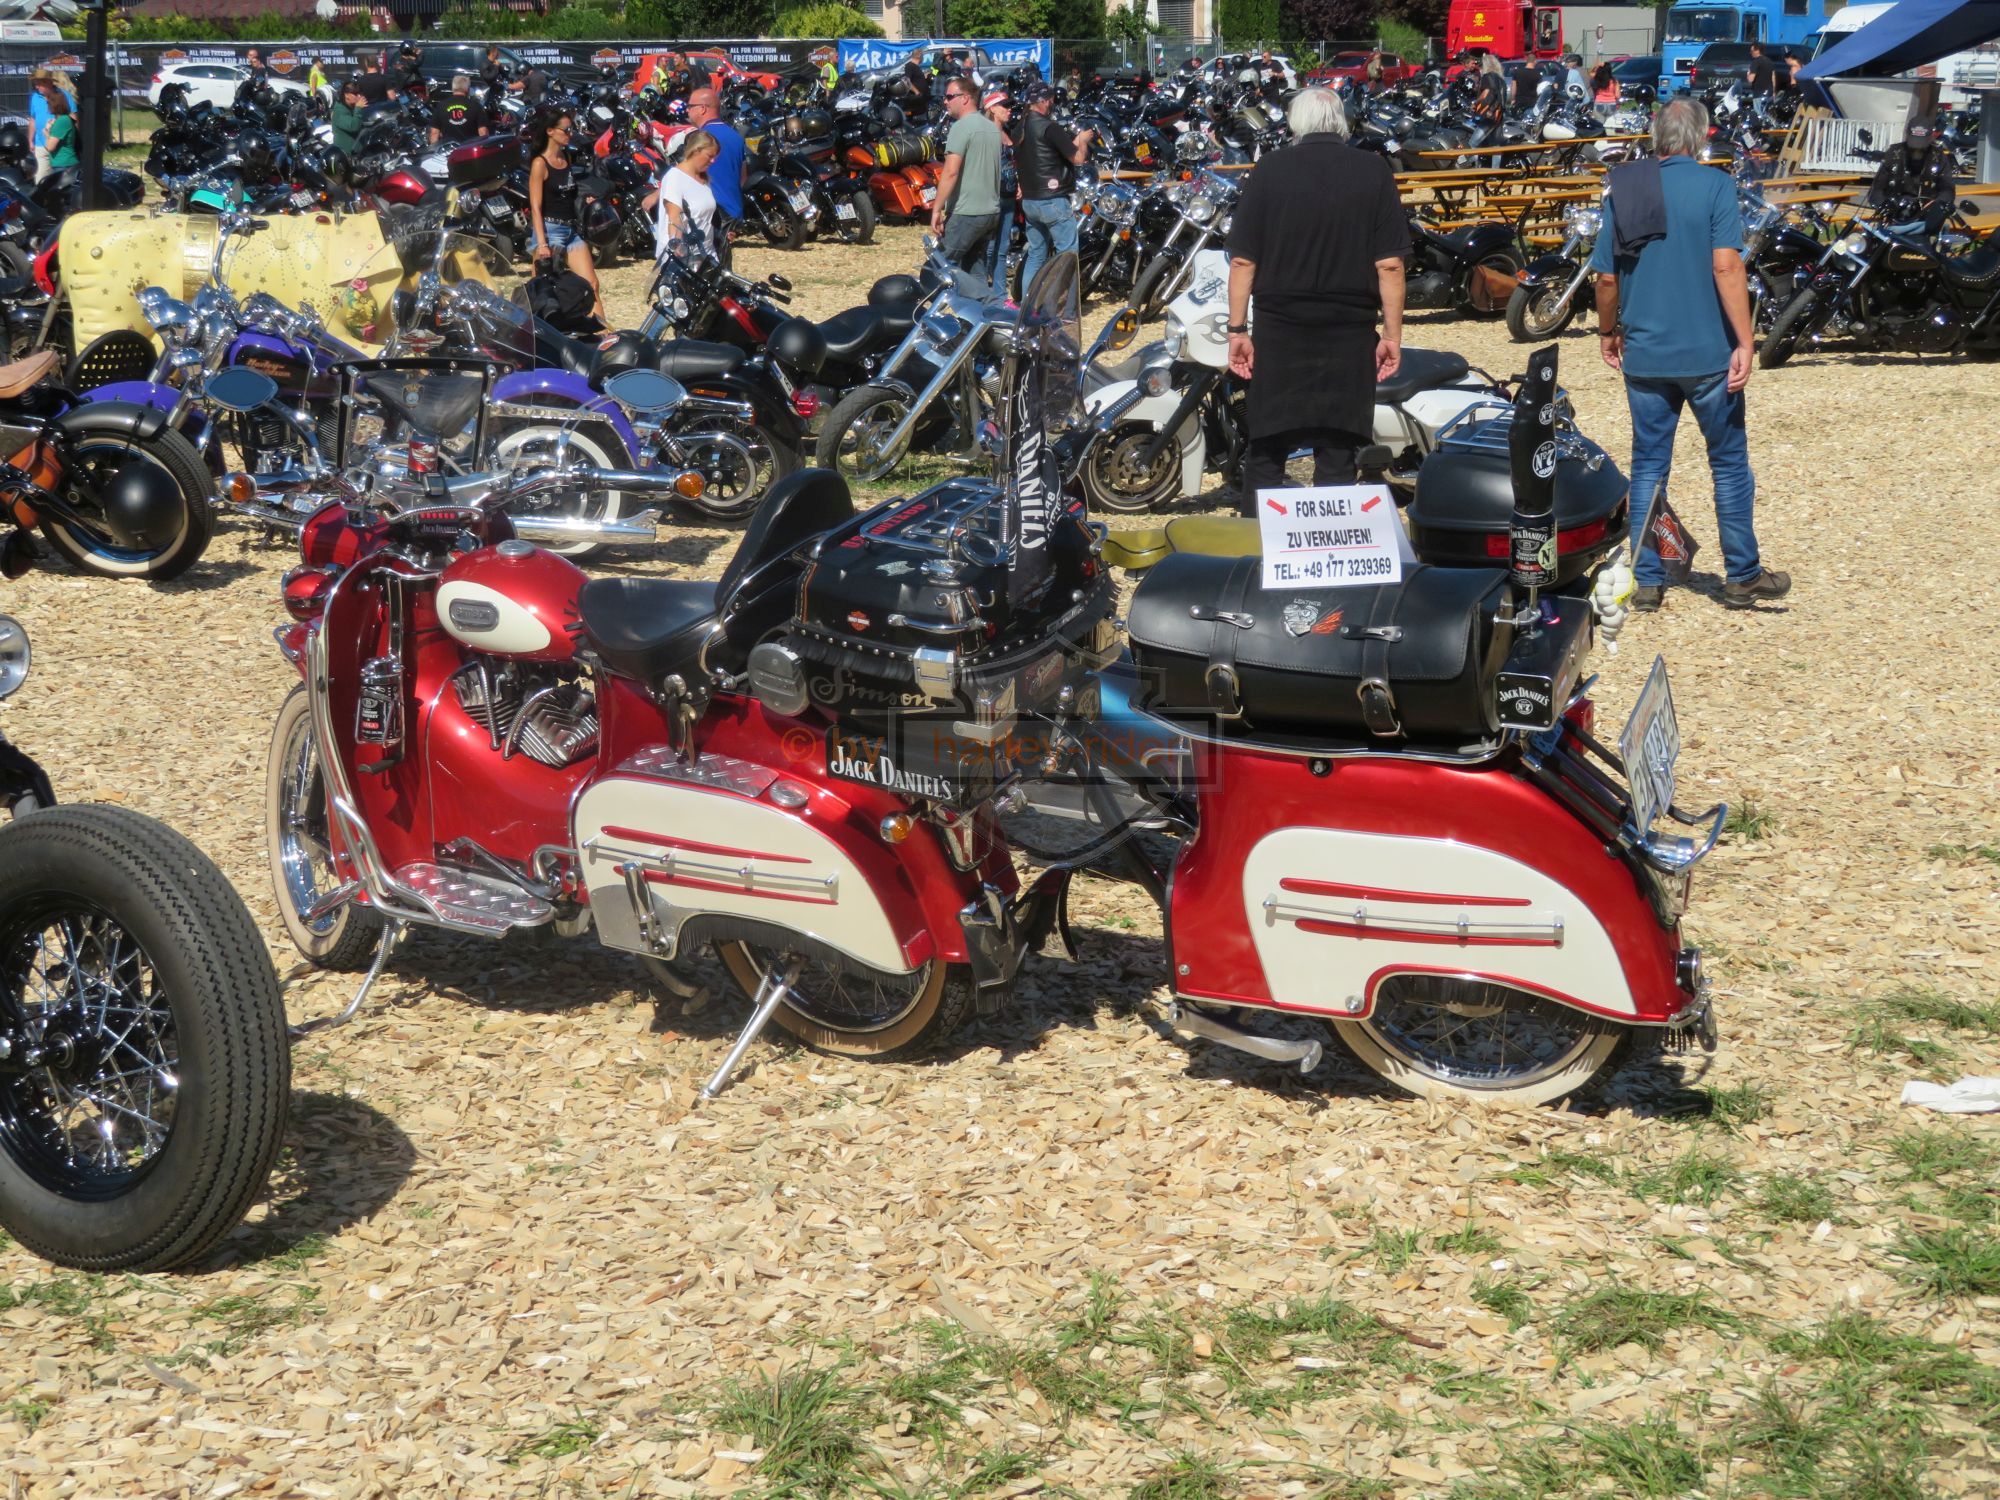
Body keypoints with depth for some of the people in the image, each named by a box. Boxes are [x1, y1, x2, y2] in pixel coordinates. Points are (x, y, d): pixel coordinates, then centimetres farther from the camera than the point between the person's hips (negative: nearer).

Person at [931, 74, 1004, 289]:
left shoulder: (962, 126, -13)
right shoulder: (993, 127, 14)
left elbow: (951, 172, -20)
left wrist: (937, 209, -18)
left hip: (965, 213, -9)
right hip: (991, 212, 9)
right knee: (976, 269, 13)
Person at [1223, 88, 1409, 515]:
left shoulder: (1270, 171, -1)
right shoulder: (1373, 172, 0)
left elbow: (1242, 259, -3)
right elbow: (1390, 263, -3)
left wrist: (1238, 329, 2)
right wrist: (1392, 334, 2)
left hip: (1279, 334, 0)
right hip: (1350, 333, 0)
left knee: (1266, 452, 7)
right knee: (1337, 456, 4)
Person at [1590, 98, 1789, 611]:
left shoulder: (1623, 189, 3)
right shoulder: (1714, 185, -8)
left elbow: (1606, 277, 5)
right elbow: (1725, 266, -16)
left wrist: (1609, 331, 20)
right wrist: (1744, 341, -15)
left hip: (1644, 354, 3)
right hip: (1708, 354, -3)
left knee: (1648, 467, 10)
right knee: (1729, 462, 9)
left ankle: (1647, 582, 10)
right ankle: (1743, 576, 14)